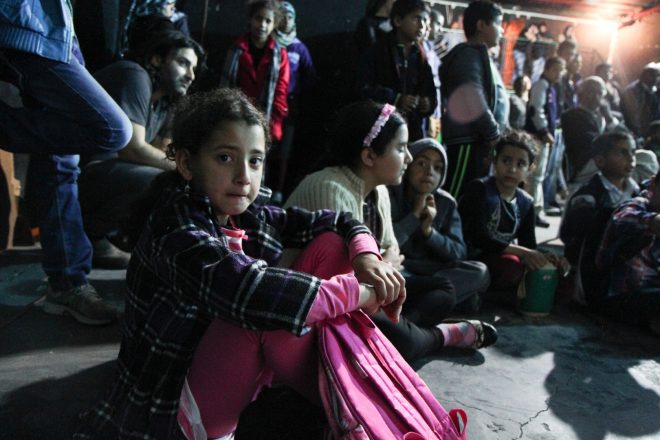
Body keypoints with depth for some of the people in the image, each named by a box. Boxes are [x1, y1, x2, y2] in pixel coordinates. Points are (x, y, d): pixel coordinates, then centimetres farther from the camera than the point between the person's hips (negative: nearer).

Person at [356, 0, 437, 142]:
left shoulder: (422, 57, 16)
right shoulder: (377, 51, 3)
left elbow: (430, 92, 18)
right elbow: (364, 89, -6)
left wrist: (429, 103, -6)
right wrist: (395, 99, -18)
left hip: (414, 131, 4)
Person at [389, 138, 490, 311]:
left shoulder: (446, 203, 0)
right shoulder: (388, 195, -11)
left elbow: (459, 253, -4)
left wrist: (429, 231, -20)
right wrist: (415, 214, -21)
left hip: (428, 271, 5)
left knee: (480, 272, -20)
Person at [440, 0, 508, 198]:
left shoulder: (479, 55, 23)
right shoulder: (469, 54, -7)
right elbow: (474, 101, -19)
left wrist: (498, 134, 15)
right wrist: (494, 135, -12)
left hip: (480, 142, 10)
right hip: (469, 143, -10)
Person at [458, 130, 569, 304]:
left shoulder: (525, 202, 8)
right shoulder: (479, 188, -12)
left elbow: (529, 246, 6)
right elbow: (478, 238, -23)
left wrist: (545, 258, -17)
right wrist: (523, 253, -29)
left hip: (500, 260, 8)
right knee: (511, 264, -34)